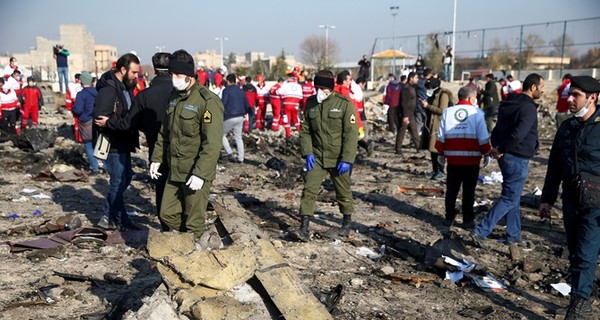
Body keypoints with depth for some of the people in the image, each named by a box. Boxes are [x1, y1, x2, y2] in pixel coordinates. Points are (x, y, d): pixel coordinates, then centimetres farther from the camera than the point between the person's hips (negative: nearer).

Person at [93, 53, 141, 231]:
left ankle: (108, 218, 27)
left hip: (123, 144, 10)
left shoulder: (126, 87, 12)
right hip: (113, 145, -10)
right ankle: (122, 223, 13)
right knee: (118, 182, 0)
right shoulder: (108, 89, -18)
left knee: (124, 179, 16)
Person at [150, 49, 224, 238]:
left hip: (196, 174, -8)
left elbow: (212, 144, -22)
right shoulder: (174, 99, 10)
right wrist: (157, 158, 15)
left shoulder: (208, 101, -17)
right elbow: (164, 132, 21)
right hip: (174, 172, 8)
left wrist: (200, 174, -25)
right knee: (167, 214, 15)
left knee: (193, 223, 3)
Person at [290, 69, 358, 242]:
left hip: (338, 158, -3)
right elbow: (305, 130, 7)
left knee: (343, 192, 13)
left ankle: (347, 221, 36)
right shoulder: (311, 103, 1)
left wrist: (346, 159, -16)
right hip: (316, 157, 3)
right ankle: (304, 229, -5)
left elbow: (351, 134, -12)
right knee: (309, 190, -7)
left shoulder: (344, 103, -11)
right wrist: (307, 153, -6)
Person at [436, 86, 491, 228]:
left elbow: (441, 137, 4)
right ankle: (468, 220, 11)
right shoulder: (477, 113, -6)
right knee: (468, 191, 6)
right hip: (472, 159, -2)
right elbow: (483, 138, -7)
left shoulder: (447, 112, 2)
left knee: (451, 190, 14)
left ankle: (449, 217, 20)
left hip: (453, 158, 3)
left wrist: (441, 153, 15)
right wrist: (486, 153, 6)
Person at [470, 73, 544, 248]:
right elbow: (518, 134, -29)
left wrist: (497, 147, 2)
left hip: (507, 157, 9)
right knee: (509, 199, -2)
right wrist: (501, 150, -18)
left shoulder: (509, 104, 11)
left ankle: (514, 235, 29)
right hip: (518, 159, -9)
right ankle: (480, 232, -5)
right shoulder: (528, 107, -18)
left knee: (513, 197, 19)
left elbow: (498, 129, 12)